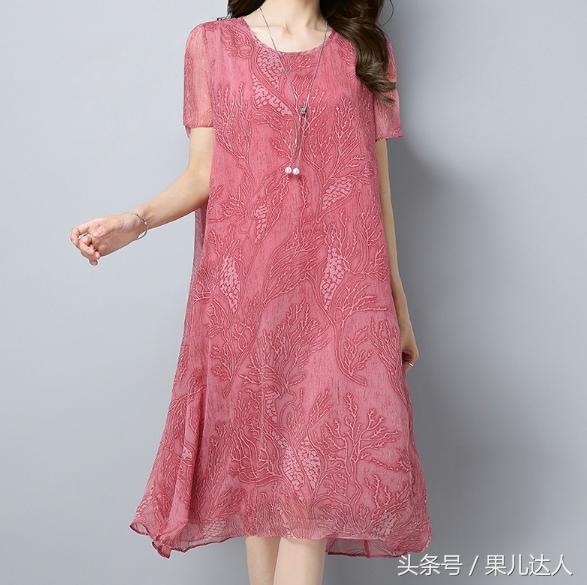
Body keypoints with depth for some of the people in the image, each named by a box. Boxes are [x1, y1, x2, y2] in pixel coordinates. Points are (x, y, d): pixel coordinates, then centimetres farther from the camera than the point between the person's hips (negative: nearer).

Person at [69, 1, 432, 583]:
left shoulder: (367, 53, 13)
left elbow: (377, 185, 12)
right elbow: (203, 173, 6)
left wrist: (398, 303, 12)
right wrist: (135, 221, -14)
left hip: (341, 296, 1)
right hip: (243, 291, 0)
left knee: (316, 478, -4)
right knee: (259, 462, 6)